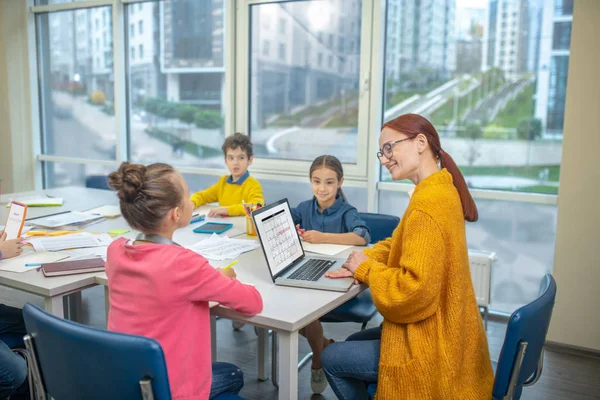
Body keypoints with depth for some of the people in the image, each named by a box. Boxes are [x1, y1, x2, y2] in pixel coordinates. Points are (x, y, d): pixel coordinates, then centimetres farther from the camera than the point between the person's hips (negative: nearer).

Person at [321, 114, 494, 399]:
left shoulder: (428, 203, -27)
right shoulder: (441, 189, 5)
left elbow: (413, 291, -31)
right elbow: (398, 246, 14)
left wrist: (367, 268, -15)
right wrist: (360, 263, -3)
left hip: (430, 347, -10)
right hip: (440, 331, 10)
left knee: (331, 359, 5)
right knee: (352, 343, 24)